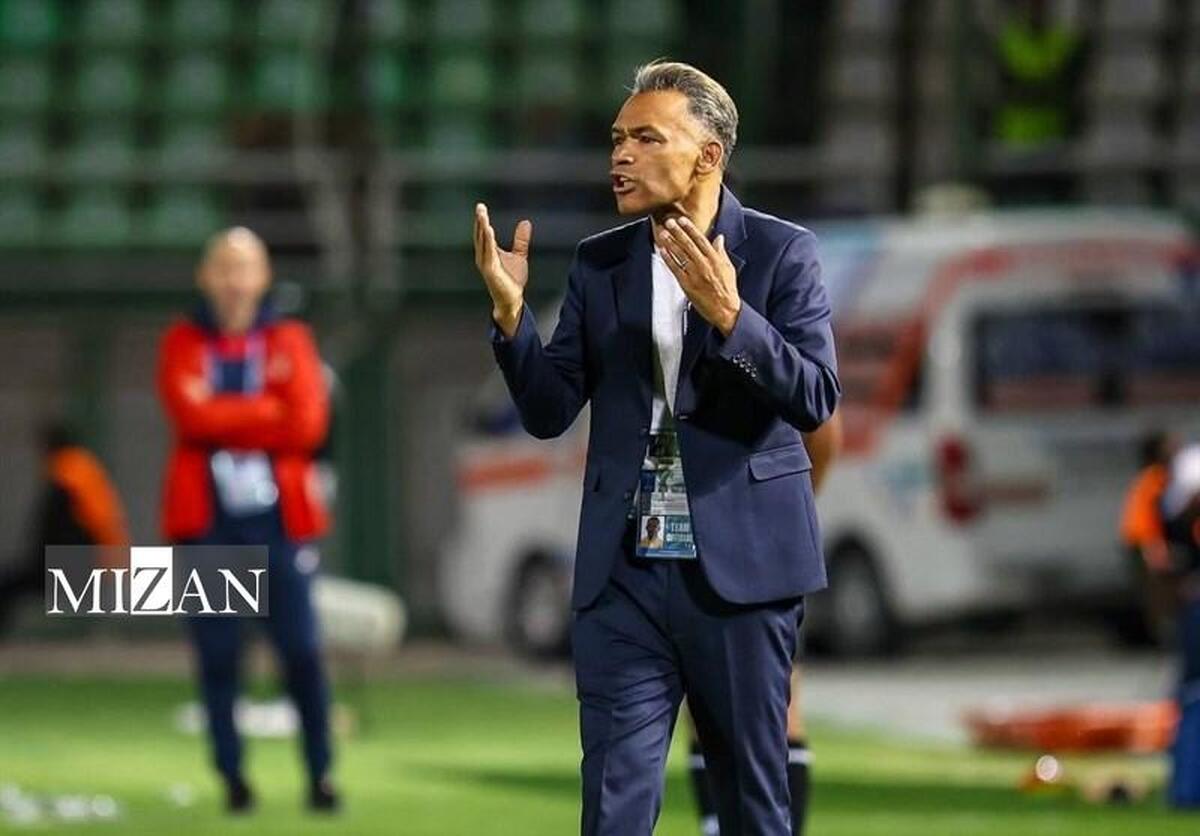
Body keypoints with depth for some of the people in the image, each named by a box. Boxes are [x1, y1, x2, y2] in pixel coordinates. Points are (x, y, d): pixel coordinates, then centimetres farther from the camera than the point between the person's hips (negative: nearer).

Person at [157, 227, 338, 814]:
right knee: (217, 654, 0)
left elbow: (308, 424, -6)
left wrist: (226, 420, -7)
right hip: (207, 519, 0)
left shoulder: (289, 341, 7)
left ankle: (320, 774, 3)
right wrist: (268, 413, -9)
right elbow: (190, 414, -10)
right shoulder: (184, 344, 7)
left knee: (301, 651, -5)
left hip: (278, 518, 0)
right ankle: (232, 777, 7)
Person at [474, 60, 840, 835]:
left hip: (740, 568, -3)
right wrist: (510, 311, -11)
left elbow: (817, 399, -12)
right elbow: (550, 412, 5)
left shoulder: (782, 251, -2)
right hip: (625, 574, 3)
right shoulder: (599, 262, 8)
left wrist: (728, 315, -26)